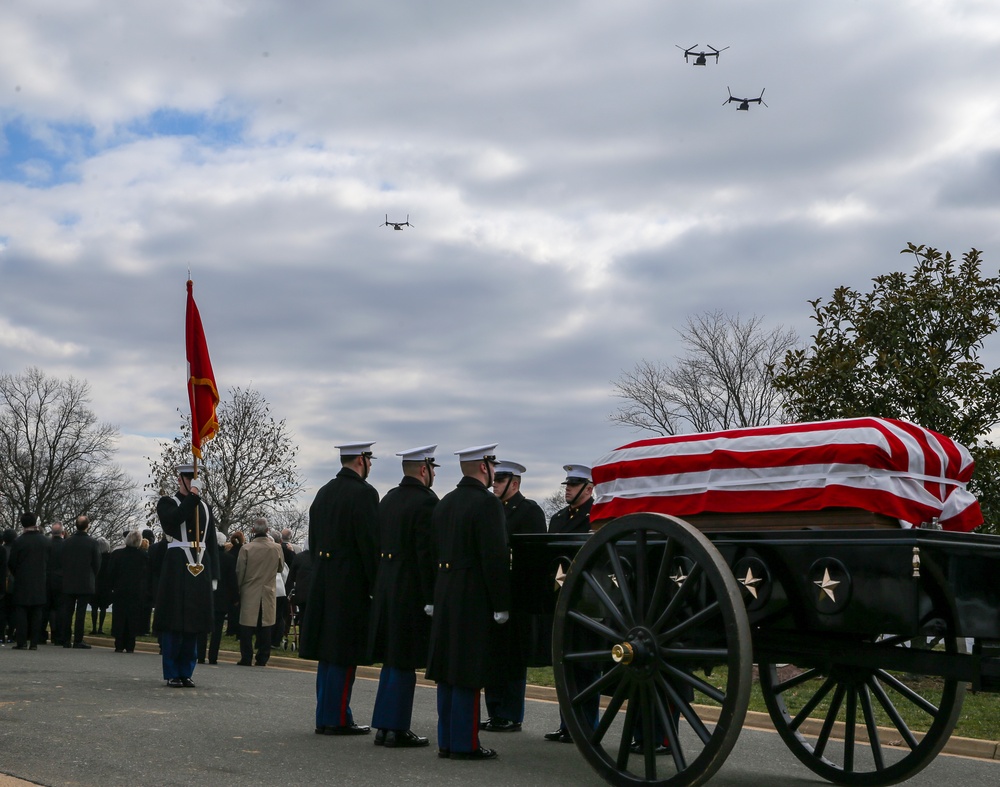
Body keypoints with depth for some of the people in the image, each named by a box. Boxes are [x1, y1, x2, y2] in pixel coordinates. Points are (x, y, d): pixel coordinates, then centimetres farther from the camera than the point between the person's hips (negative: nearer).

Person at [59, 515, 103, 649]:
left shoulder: (67, 541, 1)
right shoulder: (93, 542, -9)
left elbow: (62, 561, 4)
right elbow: (97, 564, -5)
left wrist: (67, 576, 15)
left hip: (68, 583, 3)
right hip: (86, 583, -3)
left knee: (67, 612, 8)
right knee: (81, 612, -1)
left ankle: (66, 640, 10)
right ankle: (78, 641, -2)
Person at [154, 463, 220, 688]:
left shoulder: (204, 507, 17)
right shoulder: (167, 503, 5)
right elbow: (172, 520, -19)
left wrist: (213, 575, 11)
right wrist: (192, 497, -15)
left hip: (201, 569, 5)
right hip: (177, 567, -5)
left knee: (193, 624, 7)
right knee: (173, 624, -3)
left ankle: (186, 673, 14)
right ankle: (172, 674, 4)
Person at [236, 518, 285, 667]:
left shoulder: (246, 549, -11)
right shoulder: (276, 548, -4)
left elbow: (239, 572, -4)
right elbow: (280, 567, 14)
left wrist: (238, 588, 11)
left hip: (249, 594, -2)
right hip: (268, 594, 2)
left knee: (247, 628, 4)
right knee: (265, 628, 7)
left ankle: (246, 658, 5)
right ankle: (262, 658, 8)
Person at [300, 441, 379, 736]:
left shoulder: (324, 492, 12)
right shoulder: (363, 493, -13)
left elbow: (313, 540, 15)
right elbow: (369, 542, -16)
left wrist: (321, 575, 18)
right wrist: (376, 584, -10)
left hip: (323, 581, 8)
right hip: (351, 582, -8)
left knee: (328, 653, 13)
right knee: (345, 653, -1)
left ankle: (325, 717, 20)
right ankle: (337, 719, 3)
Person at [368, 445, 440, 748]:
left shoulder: (388, 499, 11)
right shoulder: (426, 501, -15)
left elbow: (377, 544, 13)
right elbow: (427, 553, -19)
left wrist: (380, 584, 16)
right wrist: (430, 597, -14)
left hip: (386, 586, 8)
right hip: (411, 590, -8)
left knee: (392, 659, 16)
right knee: (404, 661, 0)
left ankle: (384, 726, 21)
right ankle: (397, 729, 6)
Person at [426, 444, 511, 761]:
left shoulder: (444, 503, 13)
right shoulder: (487, 503, -13)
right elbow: (496, 557, -17)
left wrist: (435, 597, 19)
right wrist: (501, 604, -13)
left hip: (445, 595, 8)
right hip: (474, 599, -8)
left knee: (447, 670, 11)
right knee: (469, 671, -3)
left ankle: (446, 740, 18)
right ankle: (465, 743, 2)